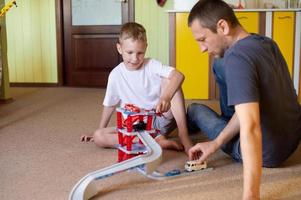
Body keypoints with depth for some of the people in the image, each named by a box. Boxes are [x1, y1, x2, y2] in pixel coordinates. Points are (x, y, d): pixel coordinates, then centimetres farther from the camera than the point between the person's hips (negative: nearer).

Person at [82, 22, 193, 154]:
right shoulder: (116, 75, -2)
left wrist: (166, 97, -45)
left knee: (170, 80, -20)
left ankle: (183, 136, -24)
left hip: (160, 120, -1)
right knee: (98, 137, -22)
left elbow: (178, 75, -27)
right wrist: (100, 131, 16)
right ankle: (156, 141, -28)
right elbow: (110, 105, 12)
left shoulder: (152, 65, -7)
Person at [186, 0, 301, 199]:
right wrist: (216, 143, -1)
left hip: (267, 151, -7)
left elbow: (250, 128, -41)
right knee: (220, 65, 18)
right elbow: (250, 105, 2)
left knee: (195, 110, 14)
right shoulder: (266, 42, -2)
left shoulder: (237, 57, -30)